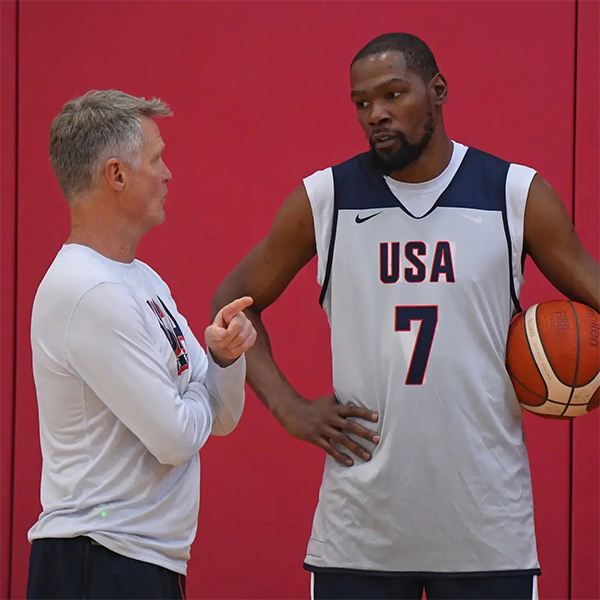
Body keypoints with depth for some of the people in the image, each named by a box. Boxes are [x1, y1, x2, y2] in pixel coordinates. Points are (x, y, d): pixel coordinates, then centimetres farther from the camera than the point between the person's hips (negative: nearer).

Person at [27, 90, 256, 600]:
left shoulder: (142, 279, 14)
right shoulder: (90, 293, -18)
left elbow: (222, 418, 15)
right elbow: (176, 437, -20)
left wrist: (224, 357, -5)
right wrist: (197, 394, 2)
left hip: (151, 558, 9)